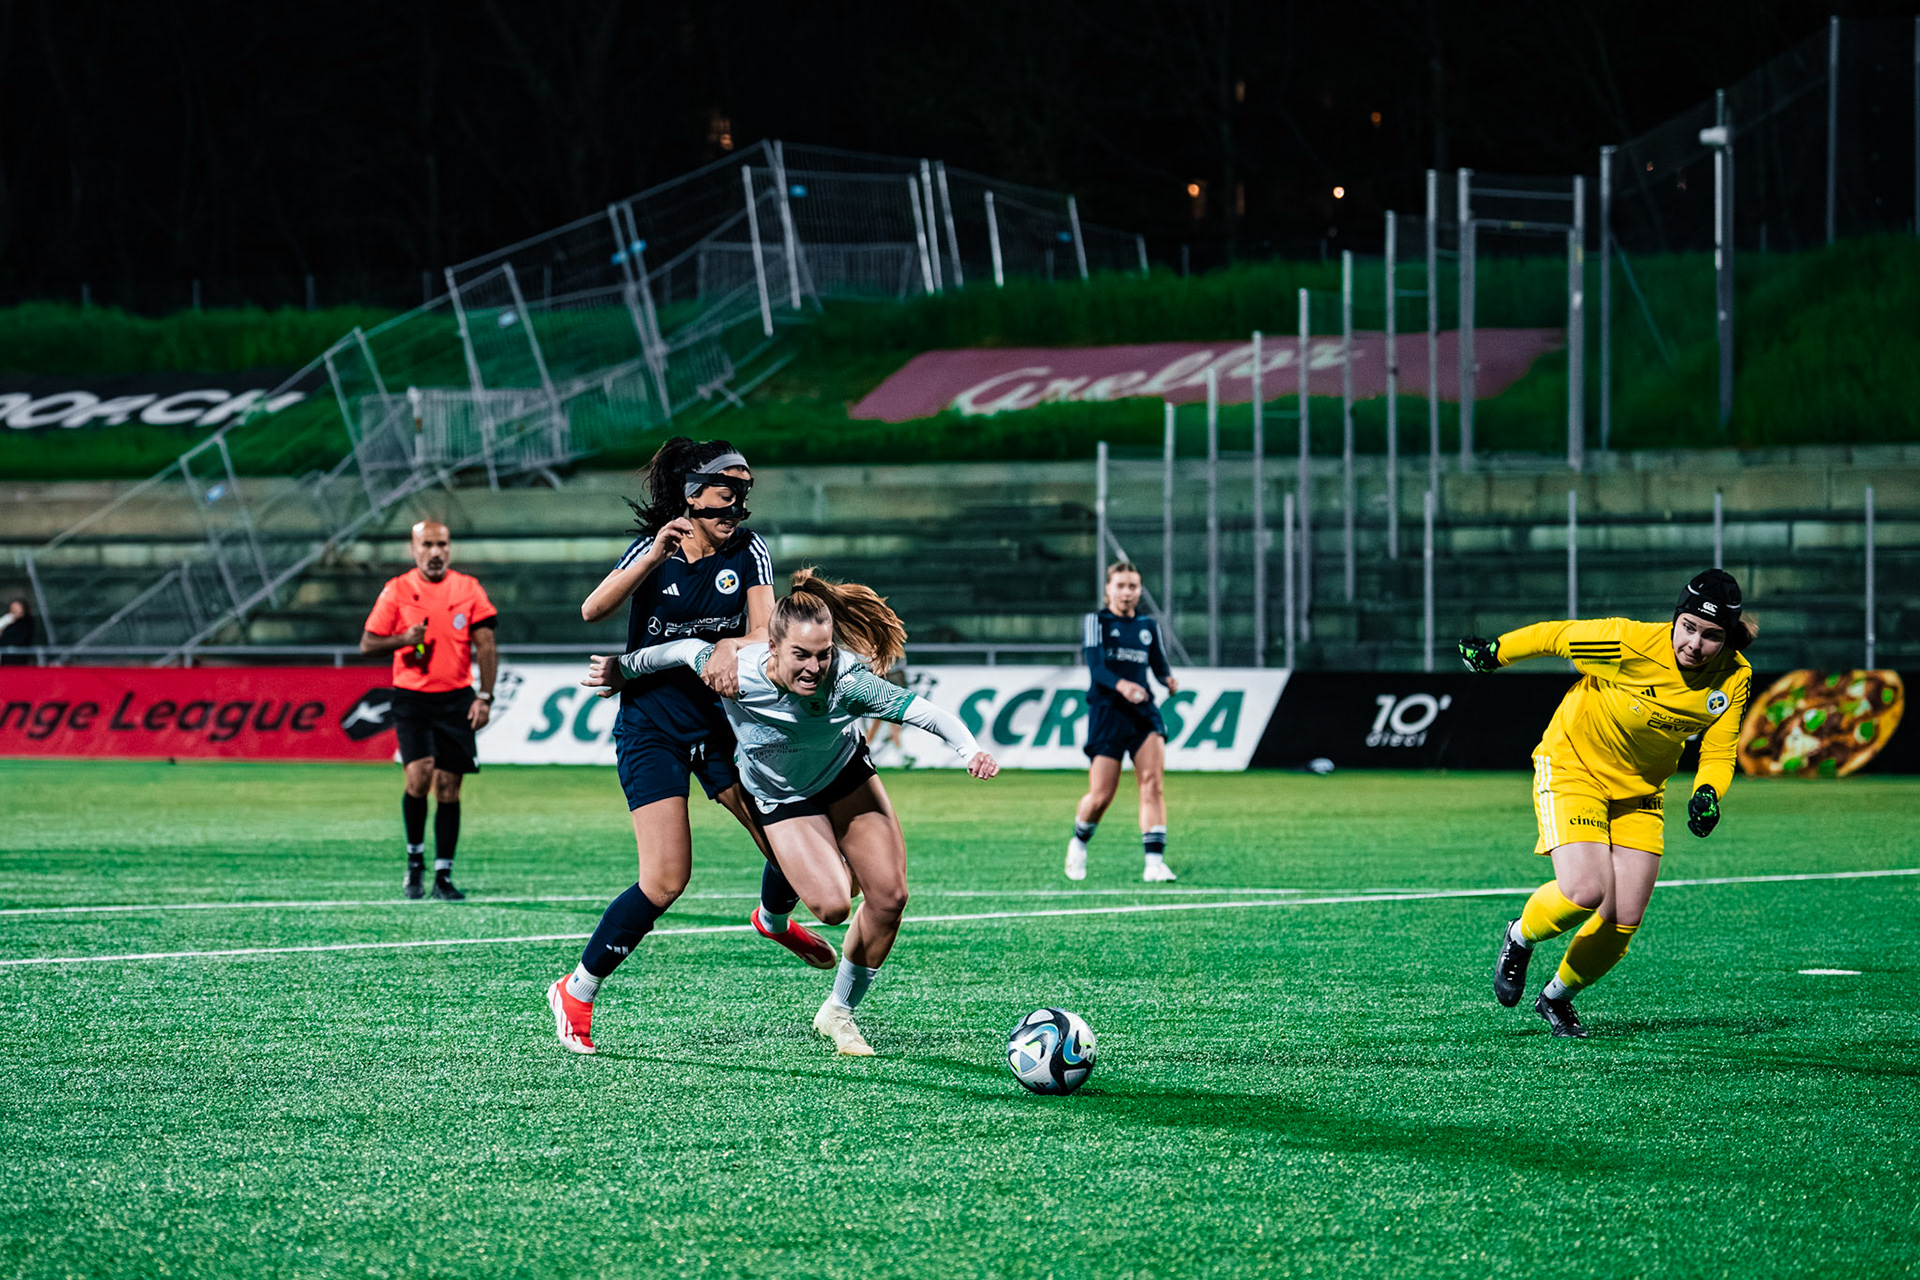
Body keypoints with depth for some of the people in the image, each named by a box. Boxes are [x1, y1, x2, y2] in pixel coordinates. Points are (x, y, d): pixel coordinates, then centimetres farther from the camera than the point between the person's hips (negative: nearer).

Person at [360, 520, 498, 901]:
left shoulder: (468, 589, 6)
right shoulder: (397, 590, 2)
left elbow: (485, 646, 6)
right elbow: (367, 643, 6)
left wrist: (484, 697, -3)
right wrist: (402, 640, -14)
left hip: (456, 699, 2)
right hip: (412, 698, -2)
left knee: (448, 787, 0)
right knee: (419, 776, -18)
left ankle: (443, 875, 6)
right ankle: (415, 860, 2)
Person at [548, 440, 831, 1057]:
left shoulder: (749, 552, -1)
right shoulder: (653, 549, -8)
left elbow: (763, 629, -11)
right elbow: (592, 610, -22)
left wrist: (733, 647, -33)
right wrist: (655, 556, -32)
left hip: (720, 722, 4)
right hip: (652, 731, -4)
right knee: (667, 878, -16)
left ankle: (774, 918, 33)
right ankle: (576, 992, -2)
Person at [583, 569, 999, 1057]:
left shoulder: (846, 681, -36)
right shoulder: (732, 673, -35)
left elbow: (922, 711, -38)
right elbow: (686, 650, -14)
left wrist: (970, 750, -55)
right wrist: (623, 670, 2)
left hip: (847, 776, 2)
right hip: (784, 797, -2)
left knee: (889, 897, -2)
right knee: (831, 905, -20)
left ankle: (839, 1012, 21)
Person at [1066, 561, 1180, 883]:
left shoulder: (1148, 626, 15)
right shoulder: (1096, 622, 2)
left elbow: (1159, 665, 14)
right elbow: (1096, 667, -12)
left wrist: (1169, 679, -10)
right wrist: (1121, 685, -31)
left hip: (1144, 711, 3)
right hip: (1107, 711, -3)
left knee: (1153, 782, -16)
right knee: (1101, 796, -5)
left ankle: (1154, 862, -20)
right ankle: (1079, 842, 27)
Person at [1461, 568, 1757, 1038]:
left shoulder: (1734, 678, -13)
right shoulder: (1630, 643, -29)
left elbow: (1718, 755, -5)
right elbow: (1554, 636, -13)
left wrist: (1707, 794, -26)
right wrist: (1494, 652, -2)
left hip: (1639, 792, 5)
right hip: (1573, 766, -5)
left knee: (1624, 920, -2)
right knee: (1585, 892, -24)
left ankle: (1556, 997, 26)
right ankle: (1520, 939, 11)